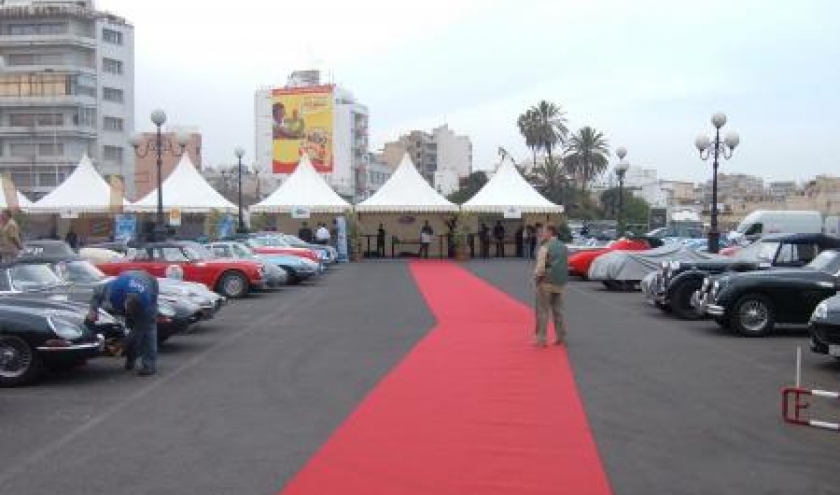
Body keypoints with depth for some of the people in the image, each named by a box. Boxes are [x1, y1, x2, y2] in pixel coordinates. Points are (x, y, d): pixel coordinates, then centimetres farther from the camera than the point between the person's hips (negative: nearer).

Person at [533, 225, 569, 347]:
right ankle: (561, 338, 18)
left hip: (546, 283, -6)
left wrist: (536, 278, -3)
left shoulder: (545, 247, -13)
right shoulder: (564, 248, 10)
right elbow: (566, 266, 11)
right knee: (558, 311, 15)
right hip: (560, 284, 7)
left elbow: (540, 268, -18)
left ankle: (541, 339, 1)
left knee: (543, 312, 0)